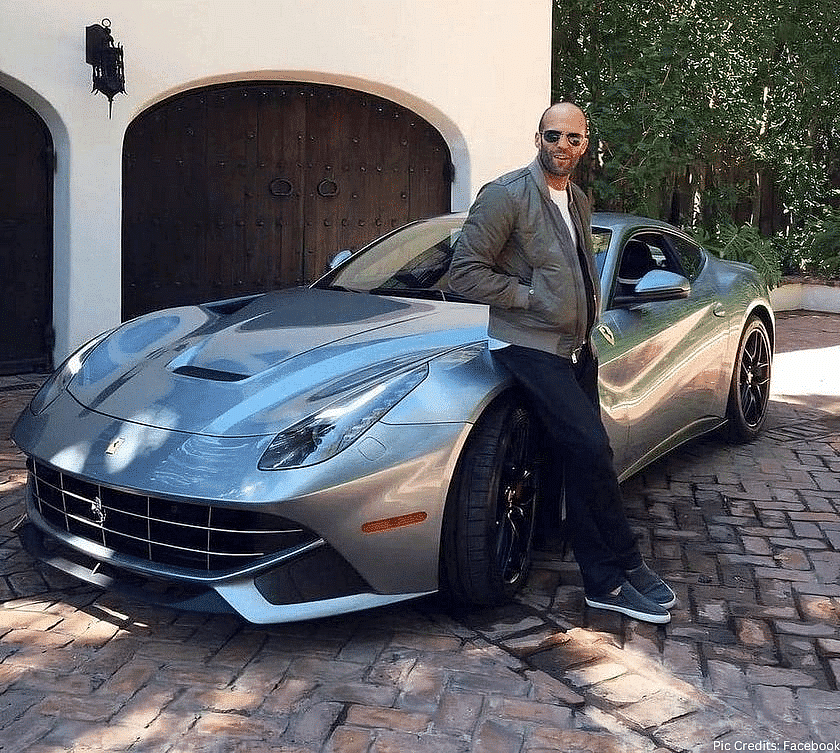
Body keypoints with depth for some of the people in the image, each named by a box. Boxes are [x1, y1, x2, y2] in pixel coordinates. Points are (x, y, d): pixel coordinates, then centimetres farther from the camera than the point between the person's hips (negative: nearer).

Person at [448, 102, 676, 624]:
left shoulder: (579, 201, 16)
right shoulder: (507, 194, -9)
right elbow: (466, 272, -13)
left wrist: (589, 310, 12)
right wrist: (530, 297, -14)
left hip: (577, 349, 8)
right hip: (530, 345, -8)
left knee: (582, 464, 8)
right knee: (592, 450, -18)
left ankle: (603, 583, 15)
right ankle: (627, 566, -3)